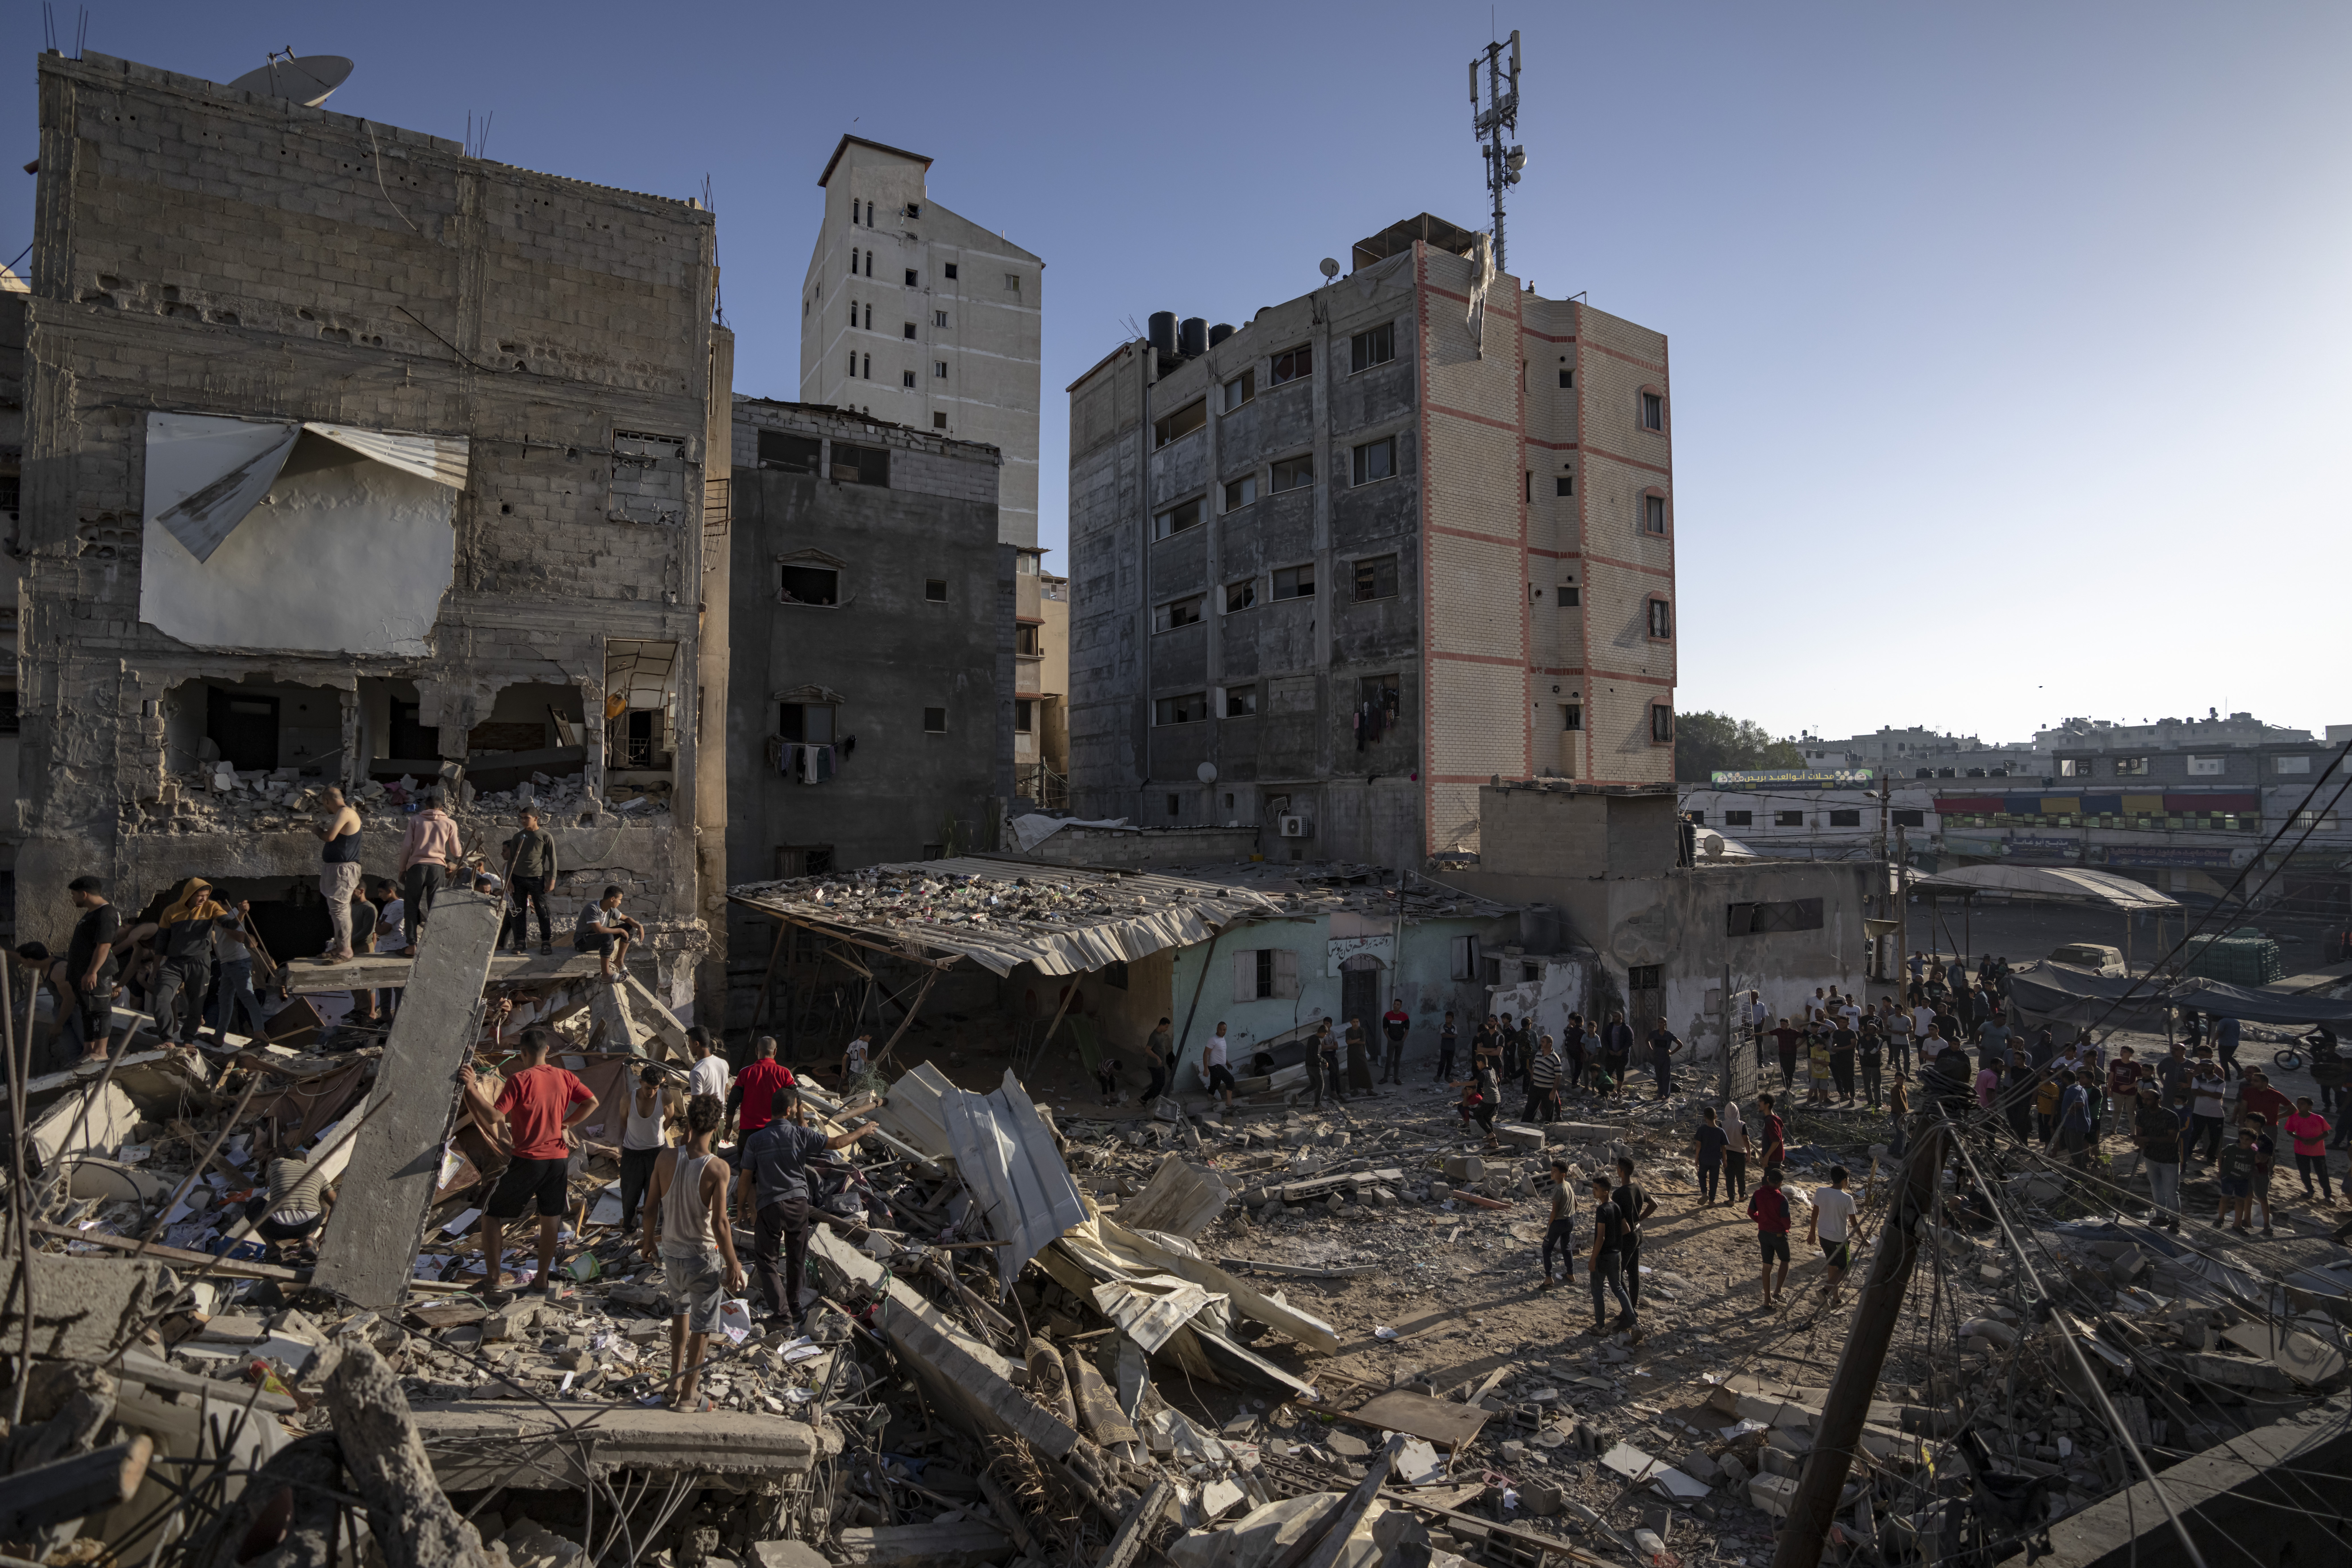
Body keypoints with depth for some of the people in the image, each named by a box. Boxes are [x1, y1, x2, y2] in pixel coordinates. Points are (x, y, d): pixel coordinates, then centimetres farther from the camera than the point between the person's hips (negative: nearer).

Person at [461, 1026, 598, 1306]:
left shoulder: (520, 1080, -12)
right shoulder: (565, 1078, 3)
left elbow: (494, 1118, -18)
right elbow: (592, 1102, 5)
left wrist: (473, 1088, -14)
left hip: (527, 1160, -5)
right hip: (559, 1158, 5)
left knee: (492, 1217, 11)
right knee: (550, 1219, 16)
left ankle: (495, 1283, 8)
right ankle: (543, 1280, 26)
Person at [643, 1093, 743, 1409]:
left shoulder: (666, 1159, -12)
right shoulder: (717, 1168, -23)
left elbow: (651, 1207, -2)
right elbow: (719, 1223, -21)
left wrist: (649, 1240, 17)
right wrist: (733, 1264, -9)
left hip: (672, 1251, 4)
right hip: (704, 1256, -4)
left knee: (680, 1312, 29)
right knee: (701, 1327, 14)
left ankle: (676, 1380, 37)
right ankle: (686, 1396, 24)